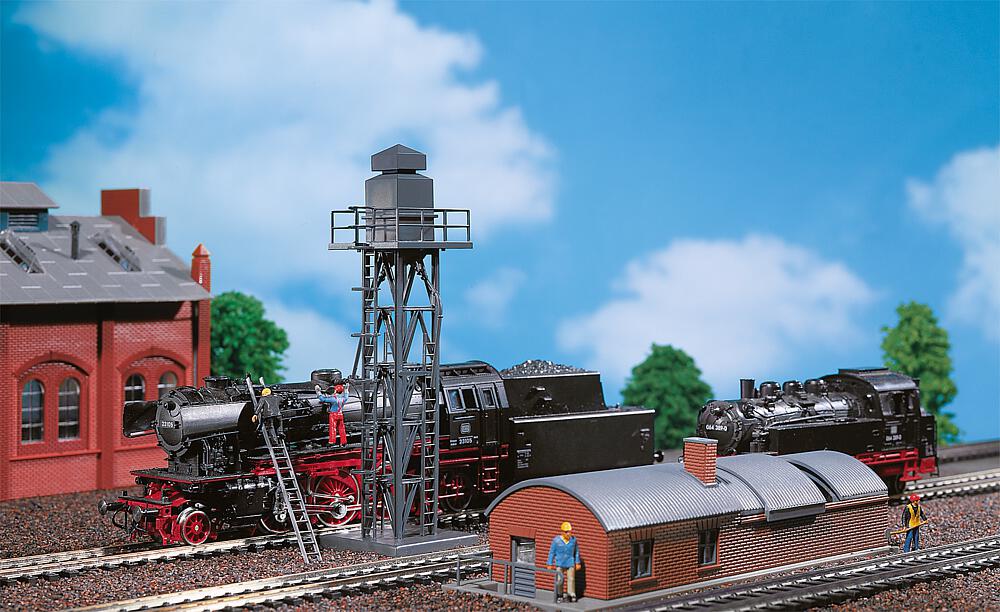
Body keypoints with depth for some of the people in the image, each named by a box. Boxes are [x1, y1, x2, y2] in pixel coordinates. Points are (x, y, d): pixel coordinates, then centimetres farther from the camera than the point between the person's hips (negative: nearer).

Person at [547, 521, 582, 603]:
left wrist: (577, 562, 10)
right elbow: (552, 552, -3)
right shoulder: (556, 540, -11)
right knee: (559, 579, 0)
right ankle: (559, 595, 16)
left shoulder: (573, 540, -5)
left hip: (570, 563, 1)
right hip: (560, 564, -1)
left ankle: (571, 595, 14)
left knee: (571, 579, 1)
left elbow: (576, 551, 8)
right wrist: (550, 564, -2)